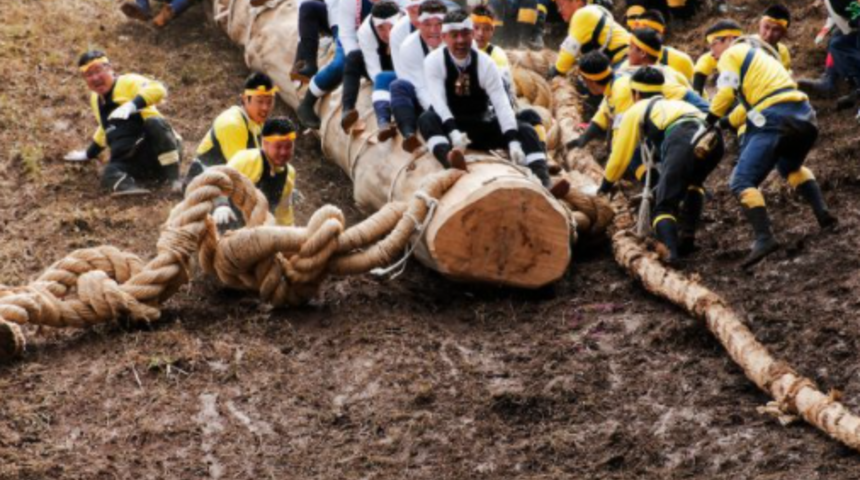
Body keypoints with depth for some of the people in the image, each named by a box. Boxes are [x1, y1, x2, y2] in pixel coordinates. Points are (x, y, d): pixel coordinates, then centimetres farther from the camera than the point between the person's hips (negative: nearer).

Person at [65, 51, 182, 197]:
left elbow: (158, 89, -23)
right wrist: (89, 154, 45)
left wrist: (132, 105, -37)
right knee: (110, 174, -28)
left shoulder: (128, 82, -2)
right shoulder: (96, 99, 21)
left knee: (154, 123, -38)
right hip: (133, 163, 5)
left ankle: (174, 179, -37)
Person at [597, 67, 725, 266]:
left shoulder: (636, 111, 29)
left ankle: (672, 251, -26)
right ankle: (687, 236, 20)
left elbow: (619, 156, 31)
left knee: (663, 207, -1)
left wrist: (605, 187, 47)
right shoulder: (675, 104, 44)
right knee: (693, 184, 34)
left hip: (681, 142, -5)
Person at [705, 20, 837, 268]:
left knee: (742, 182, -8)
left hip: (775, 121, -8)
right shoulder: (758, 55, 34)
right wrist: (729, 121, 33)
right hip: (805, 117, 8)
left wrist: (711, 118, 9)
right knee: (791, 167, 35)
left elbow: (727, 91, -3)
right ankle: (822, 212, 17)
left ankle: (764, 238, -26)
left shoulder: (731, 54, 9)